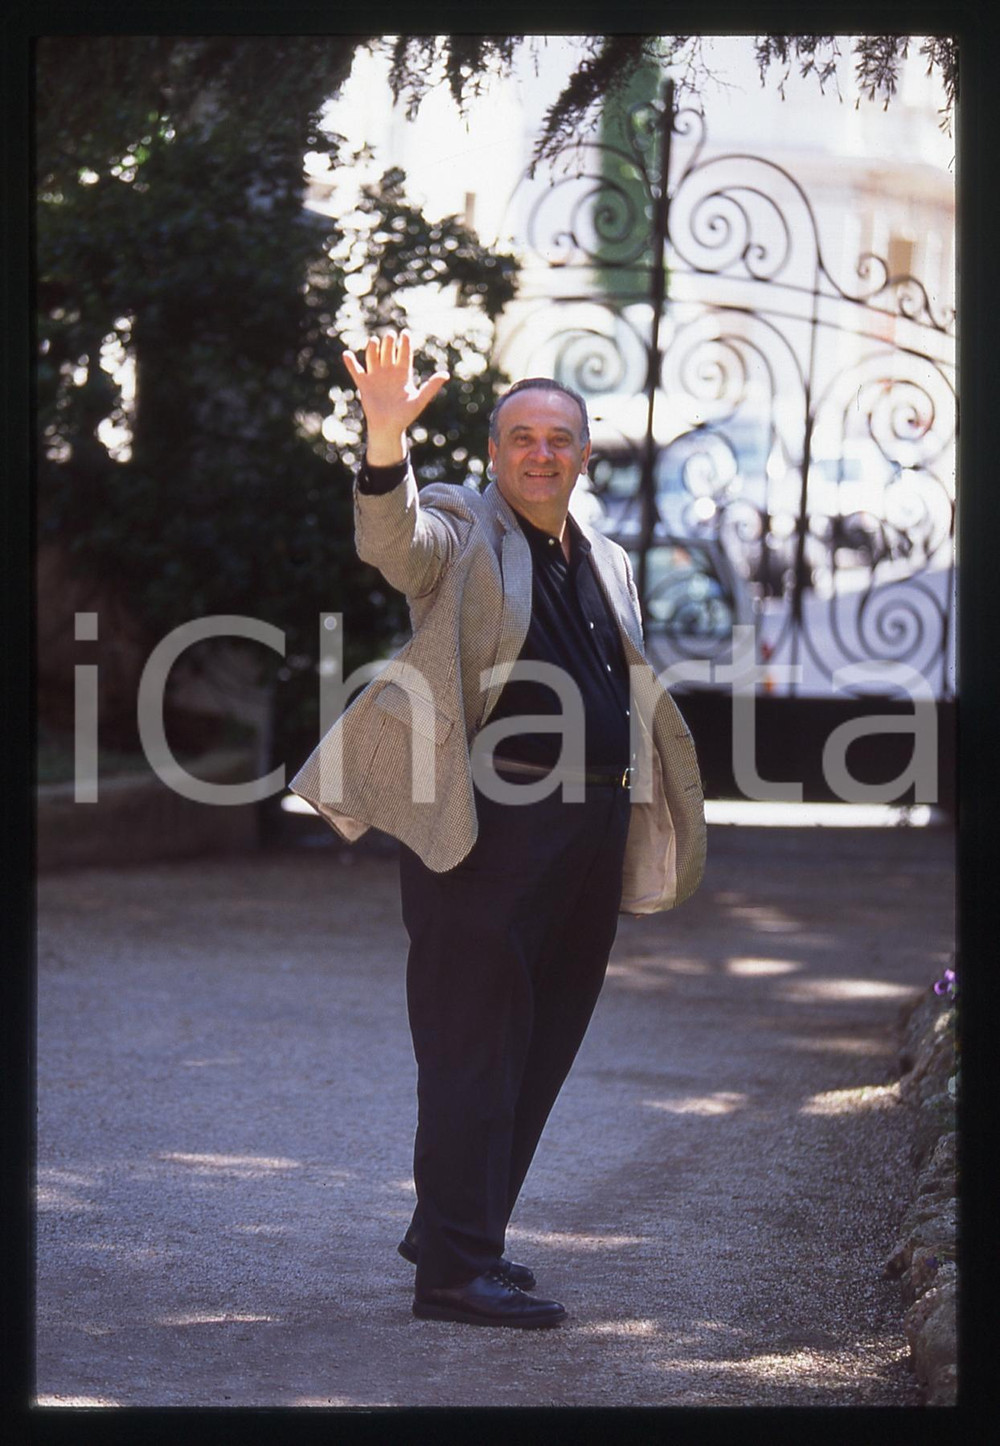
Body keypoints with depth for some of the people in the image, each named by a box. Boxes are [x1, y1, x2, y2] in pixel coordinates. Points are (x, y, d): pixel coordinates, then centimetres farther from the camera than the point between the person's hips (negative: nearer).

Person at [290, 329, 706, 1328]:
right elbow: (391, 541, -24)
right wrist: (386, 441, -43)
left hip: (589, 829, 7)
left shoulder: (607, 563, 20)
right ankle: (455, 1267, -4)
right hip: (486, 827, -7)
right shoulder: (458, 530, 0)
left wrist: (645, 833, 23)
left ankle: (453, 1233, 24)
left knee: (541, 1047, 12)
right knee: (474, 1046, -7)